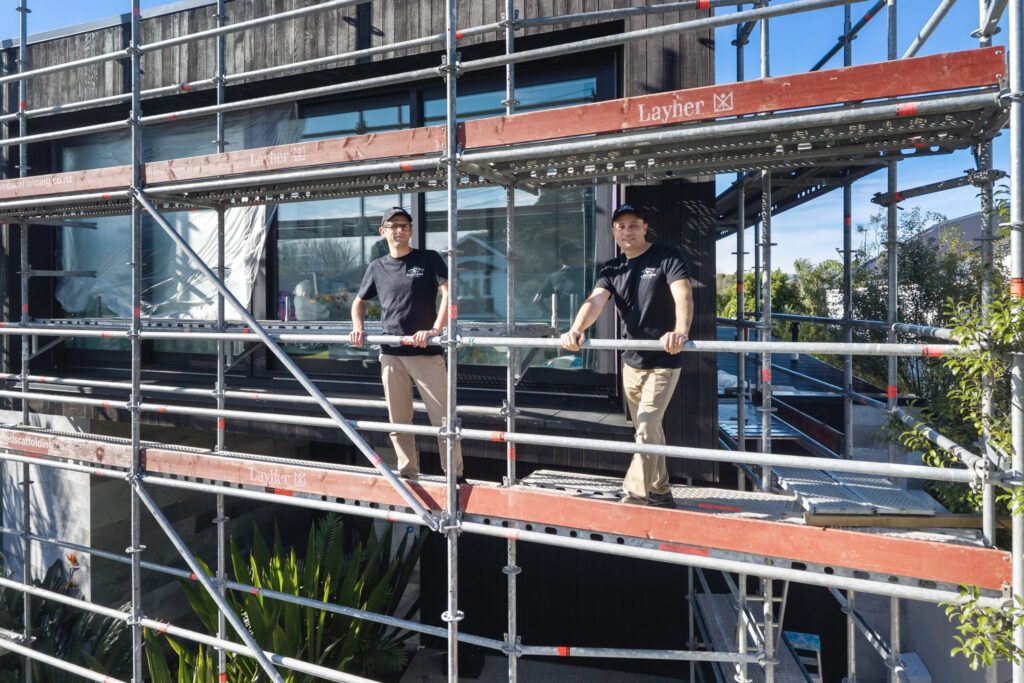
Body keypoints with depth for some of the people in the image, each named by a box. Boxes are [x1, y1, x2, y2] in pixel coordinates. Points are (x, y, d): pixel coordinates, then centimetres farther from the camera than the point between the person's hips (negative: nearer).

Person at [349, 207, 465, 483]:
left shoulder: (429, 259, 2)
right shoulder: (377, 267, 12)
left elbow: (448, 293, -9)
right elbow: (359, 301, 24)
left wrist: (435, 330, -22)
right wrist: (358, 327, 5)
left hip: (426, 352, -4)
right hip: (391, 354, 4)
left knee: (443, 417, -4)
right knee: (398, 421, 10)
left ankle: (455, 476, 6)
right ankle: (407, 474, 23)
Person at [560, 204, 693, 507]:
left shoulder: (667, 258, -10)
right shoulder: (612, 269, 4)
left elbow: (683, 295, -26)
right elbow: (595, 301, -12)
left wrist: (681, 330, -47)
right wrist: (576, 330, -33)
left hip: (663, 361, -6)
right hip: (631, 362, 6)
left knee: (646, 431, -11)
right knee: (650, 430, 15)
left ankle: (633, 499, -4)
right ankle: (660, 494, 27)